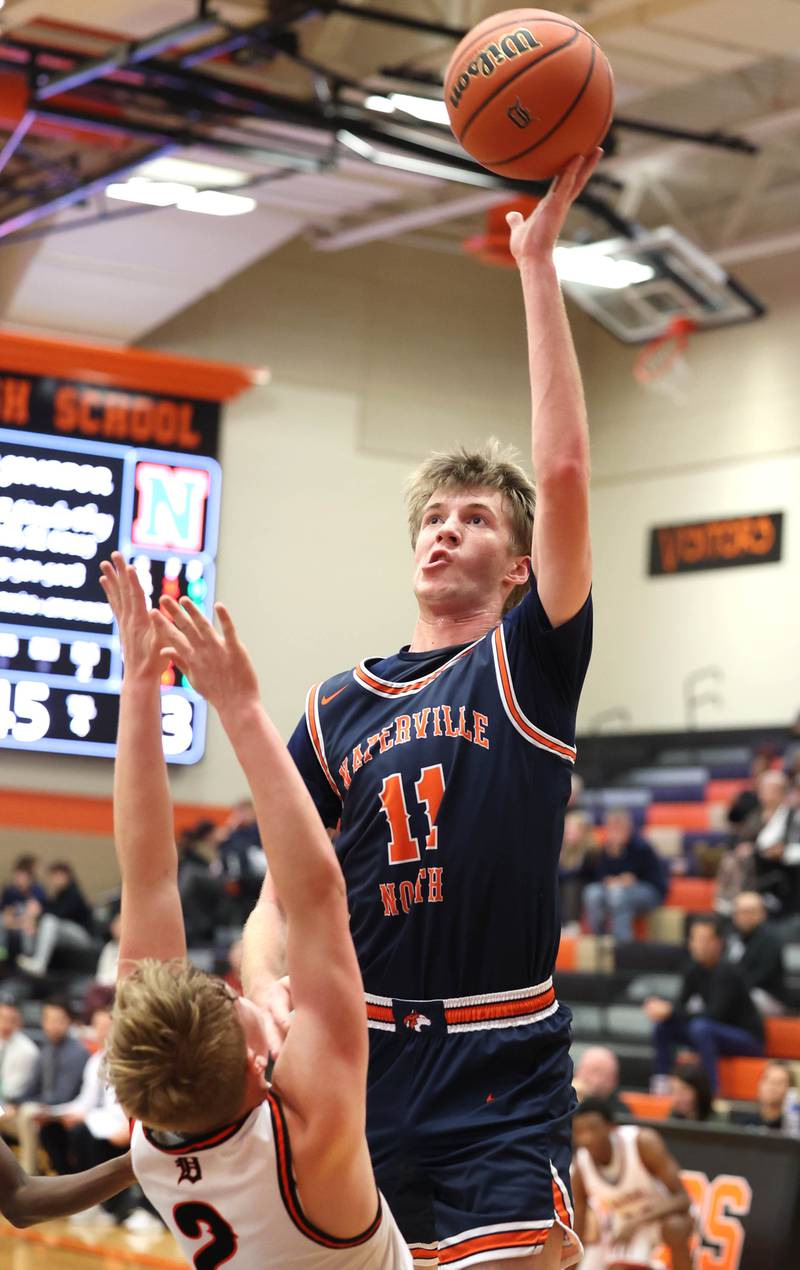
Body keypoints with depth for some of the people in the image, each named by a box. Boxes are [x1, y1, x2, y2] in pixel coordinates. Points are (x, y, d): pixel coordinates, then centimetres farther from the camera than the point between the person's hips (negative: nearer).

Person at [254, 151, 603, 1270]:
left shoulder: (529, 665, 1)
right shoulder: (339, 708, 12)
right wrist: (269, 987, -11)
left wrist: (538, 263, -11)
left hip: (502, 1077, -4)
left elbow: (564, 469, -11)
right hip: (360, 1061, 4)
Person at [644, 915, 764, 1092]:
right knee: (662, 1026, -6)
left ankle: (711, 1090, -29)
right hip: (718, 1032, 8)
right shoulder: (695, 972, 0)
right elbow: (681, 1006, 2)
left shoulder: (726, 973, -21)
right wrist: (661, 1008, -22)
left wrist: (670, 1012, -31)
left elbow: (715, 1014, -29)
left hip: (748, 1039, -7)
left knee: (701, 1027, -35)